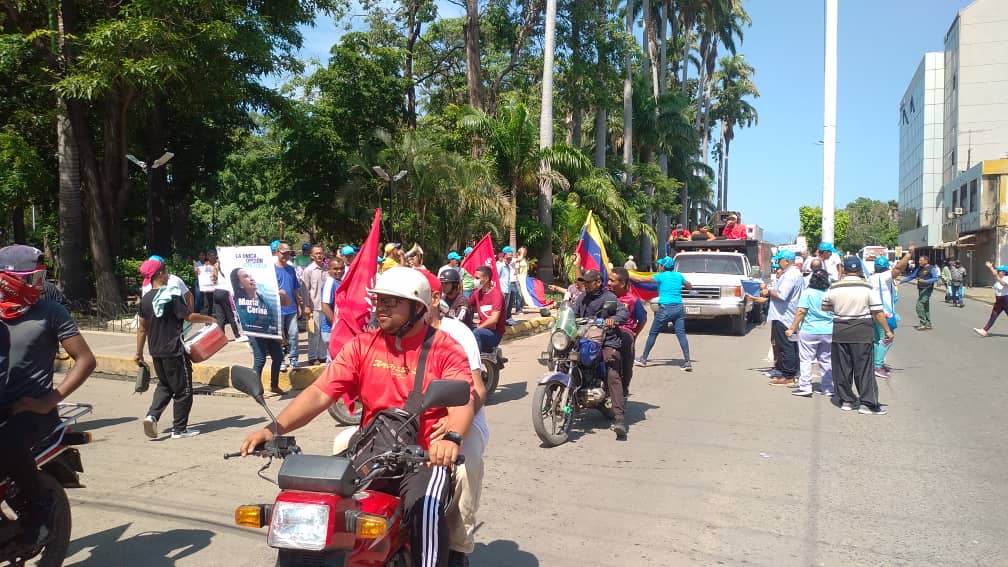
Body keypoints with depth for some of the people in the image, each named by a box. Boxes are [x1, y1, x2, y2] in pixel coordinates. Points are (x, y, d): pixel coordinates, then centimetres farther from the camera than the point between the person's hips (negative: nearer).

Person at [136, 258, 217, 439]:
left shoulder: (145, 299, 6)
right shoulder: (172, 296, -15)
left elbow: (142, 328, 11)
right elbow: (189, 316, -16)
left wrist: (139, 352, 17)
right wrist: (209, 319, 0)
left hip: (156, 351, 7)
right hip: (174, 351, -7)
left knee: (164, 385, 23)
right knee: (183, 390, 5)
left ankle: (152, 416, 3)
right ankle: (179, 429, 10)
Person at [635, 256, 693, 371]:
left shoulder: (661, 276, -3)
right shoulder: (679, 275, 10)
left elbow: (641, 279, 0)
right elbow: (690, 286, 24)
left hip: (665, 309, -4)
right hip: (679, 308, 5)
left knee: (653, 334, 7)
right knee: (681, 334, 1)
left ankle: (643, 359, 15)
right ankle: (687, 362, -7)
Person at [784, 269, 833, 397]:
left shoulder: (807, 292, -8)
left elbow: (801, 311, -14)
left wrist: (792, 328, -9)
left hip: (809, 331, -4)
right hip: (828, 332, 4)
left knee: (806, 360, 2)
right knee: (826, 360, 12)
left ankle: (805, 387, 1)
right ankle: (827, 388, 18)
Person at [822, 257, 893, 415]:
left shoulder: (834, 288, -1)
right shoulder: (867, 288, -7)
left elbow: (824, 307, 13)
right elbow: (878, 313, -6)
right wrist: (887, 330, 3)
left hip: (839, 331, 2)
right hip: (862, 332, -2)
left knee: (842, 367, 10)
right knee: (863, 368, 3)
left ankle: (846, 400, 17)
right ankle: (868, 403, 4)